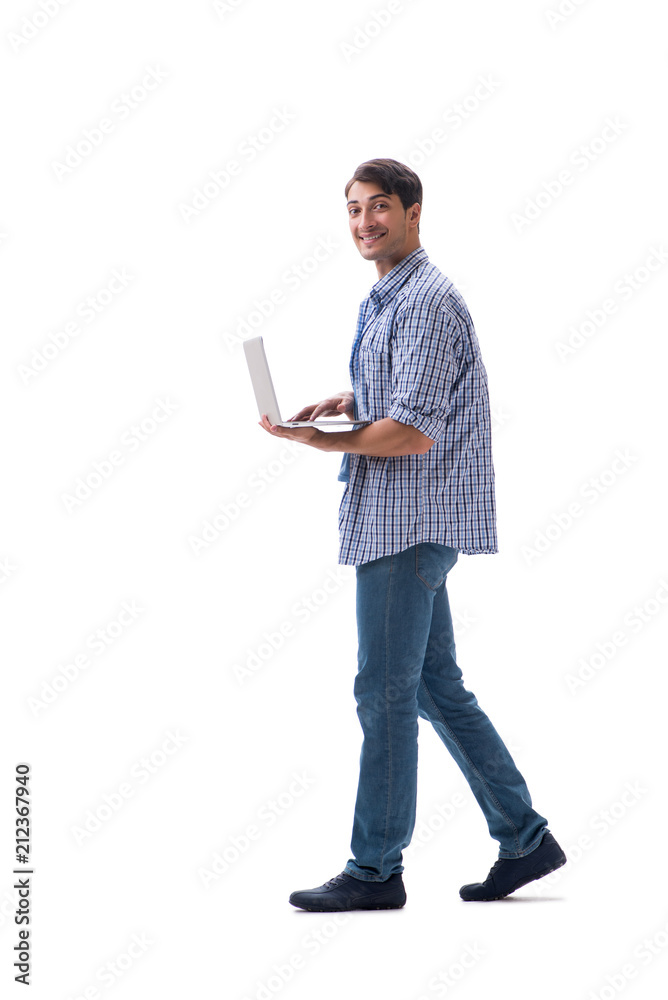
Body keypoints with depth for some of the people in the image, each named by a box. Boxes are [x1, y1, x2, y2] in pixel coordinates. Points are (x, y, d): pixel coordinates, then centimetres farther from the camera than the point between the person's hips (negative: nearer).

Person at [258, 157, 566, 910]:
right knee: (436, 686, 13)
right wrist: (346, 402, 10)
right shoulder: (387, 300, 17)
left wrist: (317, 438, -14)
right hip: (402, 521, 11)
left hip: (410, 521, -11)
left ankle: (375, 870, 4)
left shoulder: (427, 301, -15)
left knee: (385, 692, -5)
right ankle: (524, 838, 20)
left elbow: (412, 432, -21)